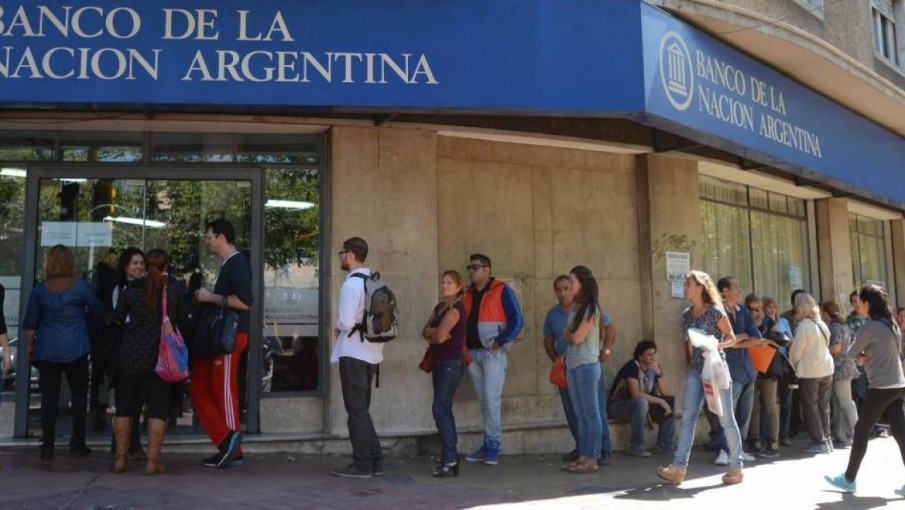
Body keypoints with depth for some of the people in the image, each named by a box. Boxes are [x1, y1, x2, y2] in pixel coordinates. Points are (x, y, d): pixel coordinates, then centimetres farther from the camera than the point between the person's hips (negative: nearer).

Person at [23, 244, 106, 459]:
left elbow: (30, 323, 5)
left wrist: (30, 346, 16)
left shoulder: (40, 289, 1)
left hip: (47, 350, 2)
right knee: (79, 393, 9)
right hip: (75, 349, -2)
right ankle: (77, 443, 10)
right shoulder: (81, 286, -5)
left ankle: (48, 446, 8)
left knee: (49, 396, 6)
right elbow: (98, 310, 4)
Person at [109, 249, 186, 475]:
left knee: (124, 406, 11)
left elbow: (116, 319, 5)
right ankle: (153, 460, 0)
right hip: (159, 355, -1)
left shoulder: (132, 288, 0)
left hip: (130, 355, 2)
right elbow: (180, 321, 5)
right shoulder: (173, 289, -2)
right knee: (157, 407, 2)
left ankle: (120, 458, 14)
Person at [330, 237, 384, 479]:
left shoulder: (351, 284, -15)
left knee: (356, 410, 0)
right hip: (372, 352, 8)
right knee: (362, 409, 17)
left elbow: (346, 322, -22)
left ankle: (362, 465, 7)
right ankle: (375, 461, 20)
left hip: (354, 353, -8)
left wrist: (338, 328, 0)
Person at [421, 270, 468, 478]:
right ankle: (450, 460, 19)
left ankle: (449, 460, -11)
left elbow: (439, 337, -21)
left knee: (440, 409, -13)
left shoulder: (455, 308, -14)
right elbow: (426, 331, 7)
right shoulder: (440, 307, 14)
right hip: (440, 363, 9)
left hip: (452, 364, -9)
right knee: (444, 410, 12)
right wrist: (436, 332, -14)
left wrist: (432, 333, 0)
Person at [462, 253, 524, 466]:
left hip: (493, 353, -6)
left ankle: (493, 446, -1)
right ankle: (488, 444, 18)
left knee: (492, 399, -9)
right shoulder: (468, 294, 12)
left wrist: (501, 341, -16)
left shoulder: (501, 291, -6)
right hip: (472, 353, 6)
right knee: (483, 401, 11)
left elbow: (517, 319, -11)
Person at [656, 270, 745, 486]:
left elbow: (732, 339, -4)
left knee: (726, 418, 2)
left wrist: (715, 344, -22)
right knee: (688, 417, -2)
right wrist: (690, 364, 12)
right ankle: (679, 466, -4)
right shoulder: (687, 314, 10)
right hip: (695, 371, 6)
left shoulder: (715, 312, -7)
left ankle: (736, 468, 13)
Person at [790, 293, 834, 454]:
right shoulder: (822, 324, 7)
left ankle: (819, 441, 2)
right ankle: (827, 439, 18)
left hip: (809, 372, -7)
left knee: (811, 407, 1)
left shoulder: (804, 326, -16)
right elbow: (826, 344, 14)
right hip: (826, 369, 7)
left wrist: (792, 366, 7)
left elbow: (796, 351, -13)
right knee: (823, 406, 14)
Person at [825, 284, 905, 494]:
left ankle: (849, 479, 11)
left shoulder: (869, 327, -14)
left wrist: (860, 356, 10)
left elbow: (850, 354, -8)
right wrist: (866, 357, 3)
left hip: (881, 387, -8)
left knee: (861, 431, 2)